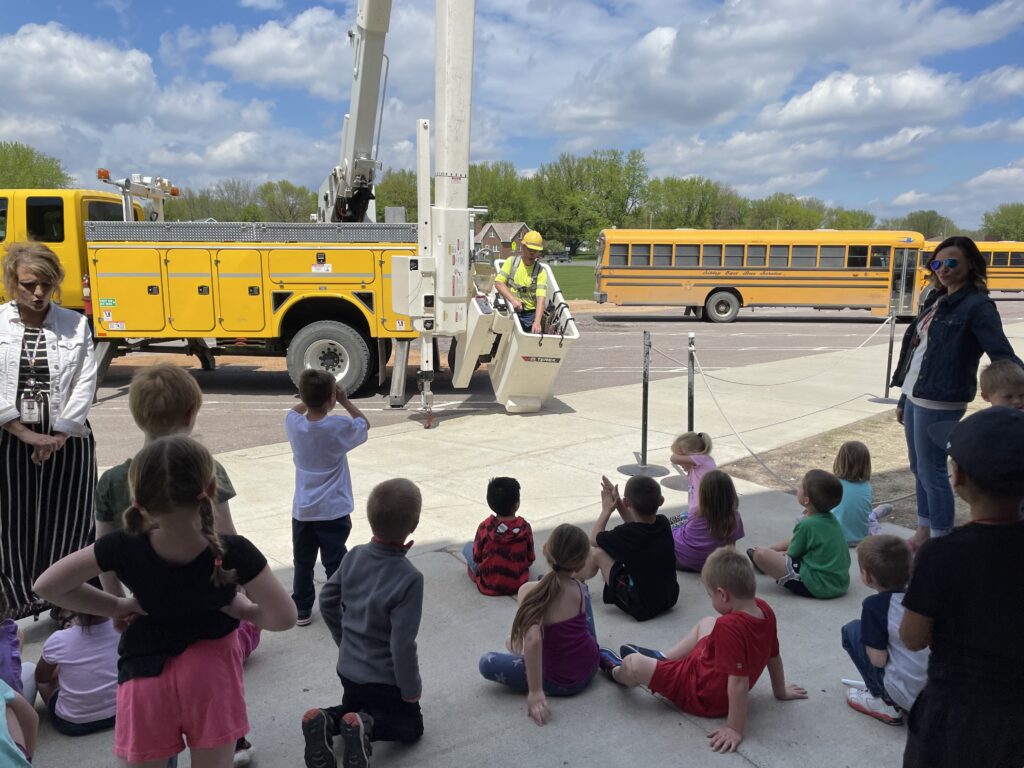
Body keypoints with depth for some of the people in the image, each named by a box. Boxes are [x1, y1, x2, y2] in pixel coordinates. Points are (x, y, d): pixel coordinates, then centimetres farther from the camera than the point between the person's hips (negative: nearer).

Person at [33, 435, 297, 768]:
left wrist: (117, 607, 0)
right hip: (211, 670, -1)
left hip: (145, 673, 1)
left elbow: (47, 585, -5)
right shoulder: (233, 553, -24)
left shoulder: (123, 549, -19)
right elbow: (284, 618, -20)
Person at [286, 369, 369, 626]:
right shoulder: (340, 427, -19)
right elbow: (365, 424, 3)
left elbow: (296, 410, 18)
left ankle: (302, 610, 27)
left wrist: (310, 398, 12)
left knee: (302, 563, 17)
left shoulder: (293, 424, -8)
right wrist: (345, 401, 3)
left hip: (302, 510, 4)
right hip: (333, 511, -4)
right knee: (335, 564, 6)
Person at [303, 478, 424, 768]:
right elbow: (402, 643, -26)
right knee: (410, 726, 19)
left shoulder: (354, 556, -10)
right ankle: (366, 727, -10)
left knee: (354, 709, 32)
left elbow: (327, 602, 3)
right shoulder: (409, 578, -29)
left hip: (349, 669, 6)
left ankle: (324, 722, 0)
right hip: (385, 678, -5)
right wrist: (411, 688, -10)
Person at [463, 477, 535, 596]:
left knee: (468, 546, 16)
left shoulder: (484, 527, -16)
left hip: (488, 587, -1)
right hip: (518, 585, 2)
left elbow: (477, 557, -4)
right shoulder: (525, 528, -13)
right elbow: (530, 559, -2)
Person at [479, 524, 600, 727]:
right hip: (590, 667, 5)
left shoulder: (529, 590, -26)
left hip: (560, 684, -5)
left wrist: (535, 691, -34)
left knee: (487, 662, 7)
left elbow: (533, 639, -40)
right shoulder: (579, 588, -11)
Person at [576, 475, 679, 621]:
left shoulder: (625, 534, -23)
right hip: (670, 598, 7)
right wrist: (617, 503, 12)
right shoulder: (664, 523, -7)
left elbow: (593, 539, -2)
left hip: (641, 607, -7)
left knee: (596, 553, 0)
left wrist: (607, 510, 8)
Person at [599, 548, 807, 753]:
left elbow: (739, 681, -38)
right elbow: (774, 656, 2)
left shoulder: (728, 627, -39)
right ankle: (661, 659, 34)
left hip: (702, 695, -9)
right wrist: (780, 692, 17)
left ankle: (617, 672, 28)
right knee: (706, 623, 26)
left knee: (634, 664, -10)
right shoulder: (764, 610, -13)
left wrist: (735, 729, -31)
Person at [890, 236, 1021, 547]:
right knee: (918, 467, 16)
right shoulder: (936, 301, 13)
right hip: (915, 397, 8)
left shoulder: (977, 306, -11)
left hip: (939, 403, -8)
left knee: (932, 471, -2)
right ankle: (923, 532, 30)